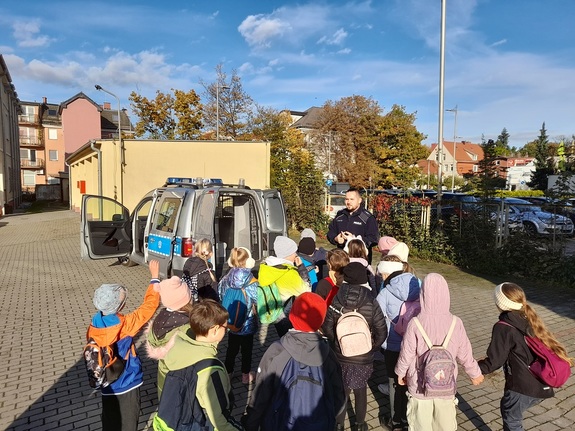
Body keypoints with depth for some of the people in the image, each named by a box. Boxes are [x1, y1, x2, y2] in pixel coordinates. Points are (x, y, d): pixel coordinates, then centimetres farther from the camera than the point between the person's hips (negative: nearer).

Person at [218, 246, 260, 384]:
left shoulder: (225, 280, -8)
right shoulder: (251, 282, -21)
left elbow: (221, 297, 1)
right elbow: (258, 300, -19)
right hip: (247, 323, -4)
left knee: (232, 348, 21)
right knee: (246, 350, 14)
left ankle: (228, 372, 35)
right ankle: (246, 375, 26)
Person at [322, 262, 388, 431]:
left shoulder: (335, 302, -13)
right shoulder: (372, 304, -16)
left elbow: (327, 328, -6)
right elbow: (382, 332, -12)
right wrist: (371, 348, 4)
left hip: (340, 356, 1)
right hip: (364, 358, 0)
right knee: (361, 391, 20)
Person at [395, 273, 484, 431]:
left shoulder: (415, 323, -21)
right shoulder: (455, 323, -14)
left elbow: (406, 354, -11)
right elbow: (465, 354, -3)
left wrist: (400, 373, 8)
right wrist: (475, 374, 16)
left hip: (420, 386, -2)